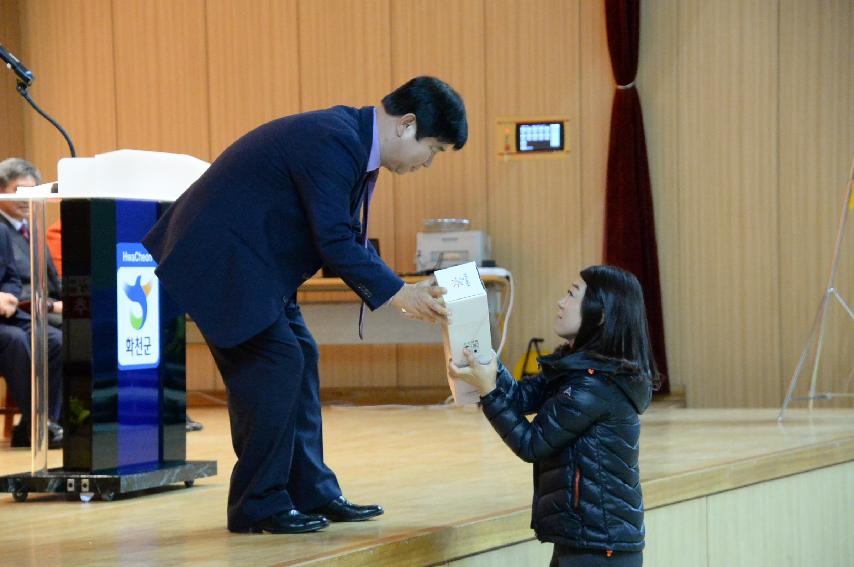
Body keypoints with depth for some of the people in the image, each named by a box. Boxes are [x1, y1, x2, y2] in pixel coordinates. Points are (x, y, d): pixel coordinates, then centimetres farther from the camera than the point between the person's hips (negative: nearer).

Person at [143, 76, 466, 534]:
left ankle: (311, 493, 16)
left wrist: (403, 290, 4)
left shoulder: (351, 137, 10)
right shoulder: (333, 142, -22)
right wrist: (396, 294, -17)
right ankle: (257, 506, -3)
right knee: (276, 360, -11)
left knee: (300, 359, 10)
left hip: (253, 256, 11)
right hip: (219, 257, -11)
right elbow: (335, 241, -23)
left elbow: (349, 237, 13)